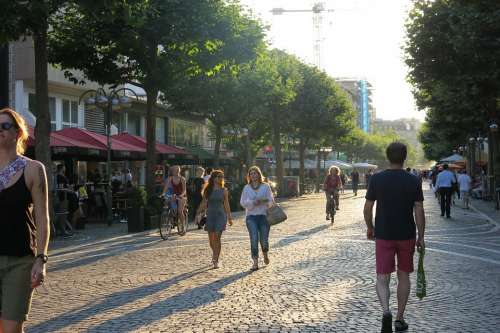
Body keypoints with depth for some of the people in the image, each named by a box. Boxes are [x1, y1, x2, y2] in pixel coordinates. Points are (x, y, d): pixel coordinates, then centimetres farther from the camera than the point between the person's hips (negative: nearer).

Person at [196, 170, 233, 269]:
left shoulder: (224, 190, 3)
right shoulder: (208, 190, 4)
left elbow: (226, 204, 7)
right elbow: (204, 203, 8)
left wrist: (229, 217, 7)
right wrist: (198, 214, 3)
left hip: (220, 215, -2)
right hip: (210, 215, 2)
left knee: (217, 237, -11)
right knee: (211, 239, 8)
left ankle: (216, 260, -9)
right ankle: (215, 255, 34)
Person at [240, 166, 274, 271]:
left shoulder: (265, 186, 5)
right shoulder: (246, 188, 8)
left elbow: (271, 200, 3)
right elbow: (242, 202, 4)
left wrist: (264, 203, -17)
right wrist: (253, 203, -12)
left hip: (263, 215, 0)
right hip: (251, 216, 1)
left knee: (264, 239, -1)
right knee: (254, 239, -11)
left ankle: (265, 254, 33)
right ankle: (255, 262, -5)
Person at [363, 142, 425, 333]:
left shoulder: (377, 179, -5)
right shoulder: (413, 181, -5)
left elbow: (367, 208, -1)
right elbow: (419, 211, -5)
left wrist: (369, 228, 15)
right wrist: (421, 237, 3)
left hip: (383, 236, -1)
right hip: (407, 236, 1)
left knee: (382, 277, 3)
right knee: (403, 276, 14)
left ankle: (386, 311, -22)